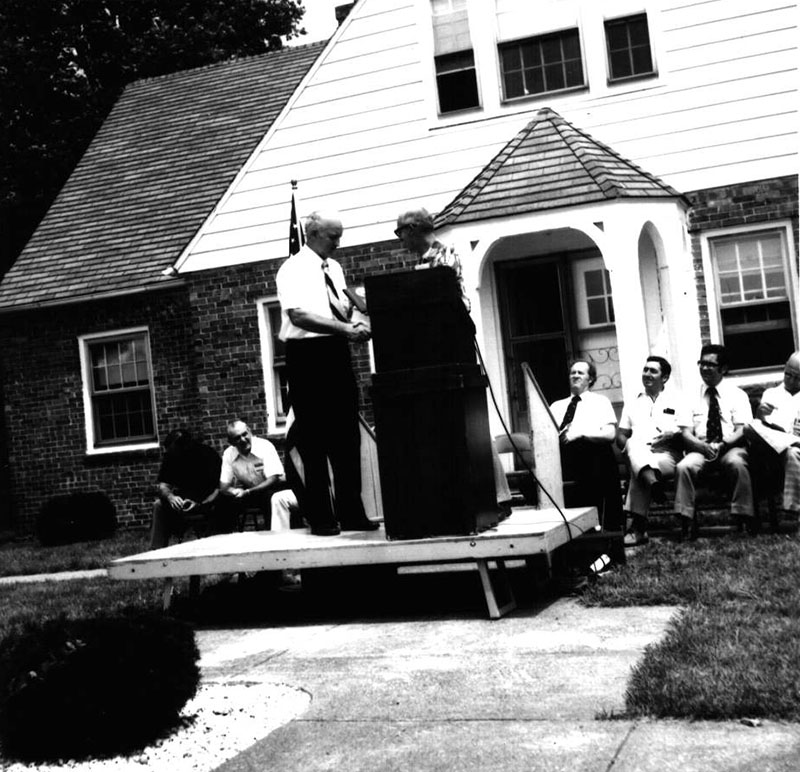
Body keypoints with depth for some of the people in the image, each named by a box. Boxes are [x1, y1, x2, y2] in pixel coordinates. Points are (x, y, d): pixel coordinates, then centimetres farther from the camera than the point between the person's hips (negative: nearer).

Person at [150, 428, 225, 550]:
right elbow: (163, 485, -8)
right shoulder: (170, 456, -7)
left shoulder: (208, 455, -22)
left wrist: (199, 504, -41)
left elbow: (218, 489, -25)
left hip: (208, 500, -5)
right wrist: (170, 496, -32)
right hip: (183, 497, 5)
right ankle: (156, 550, -17)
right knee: (159, 505, -18)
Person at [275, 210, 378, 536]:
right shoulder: (294, 270, -8)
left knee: (347, 437, 8)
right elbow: (299, 315, -20)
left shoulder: (334, 268, 15)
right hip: (307, 355, -7)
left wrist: (353, 325, -4)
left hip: (337, 354, 7)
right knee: (313, 440, -1)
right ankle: (320, 517, 7)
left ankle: (351, 513, 15)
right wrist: (347, 329, -24)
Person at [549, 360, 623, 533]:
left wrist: (580, 434, -12)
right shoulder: (556, 406, 26)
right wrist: (554, 437, -11)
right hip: (560, 456, 3)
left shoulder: (600, 402, 15)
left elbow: (610, 434, 0)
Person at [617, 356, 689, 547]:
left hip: (667, 455, -2)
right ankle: (652, 481, -65)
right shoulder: (632, 404, 27)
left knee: (637, 475, -36)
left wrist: (673, 435, -13)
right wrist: (628, 445, -4)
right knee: (634, 444, -37)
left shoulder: (676, 401, 17)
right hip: (638, 454, 2)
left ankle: (638, 528, -43)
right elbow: (620, 436, 18)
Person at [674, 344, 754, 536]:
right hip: (700, 448, 2)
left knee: (737, 464, -36)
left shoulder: (737, 395, 9)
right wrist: (701, 445, -15)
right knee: (683, 467, -31)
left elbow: (741, 430, -1)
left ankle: (744, 517, -32)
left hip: (731, 448, -1)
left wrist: (722, 444, -20)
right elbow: (686, 433, 6)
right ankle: (686, 519, -29)